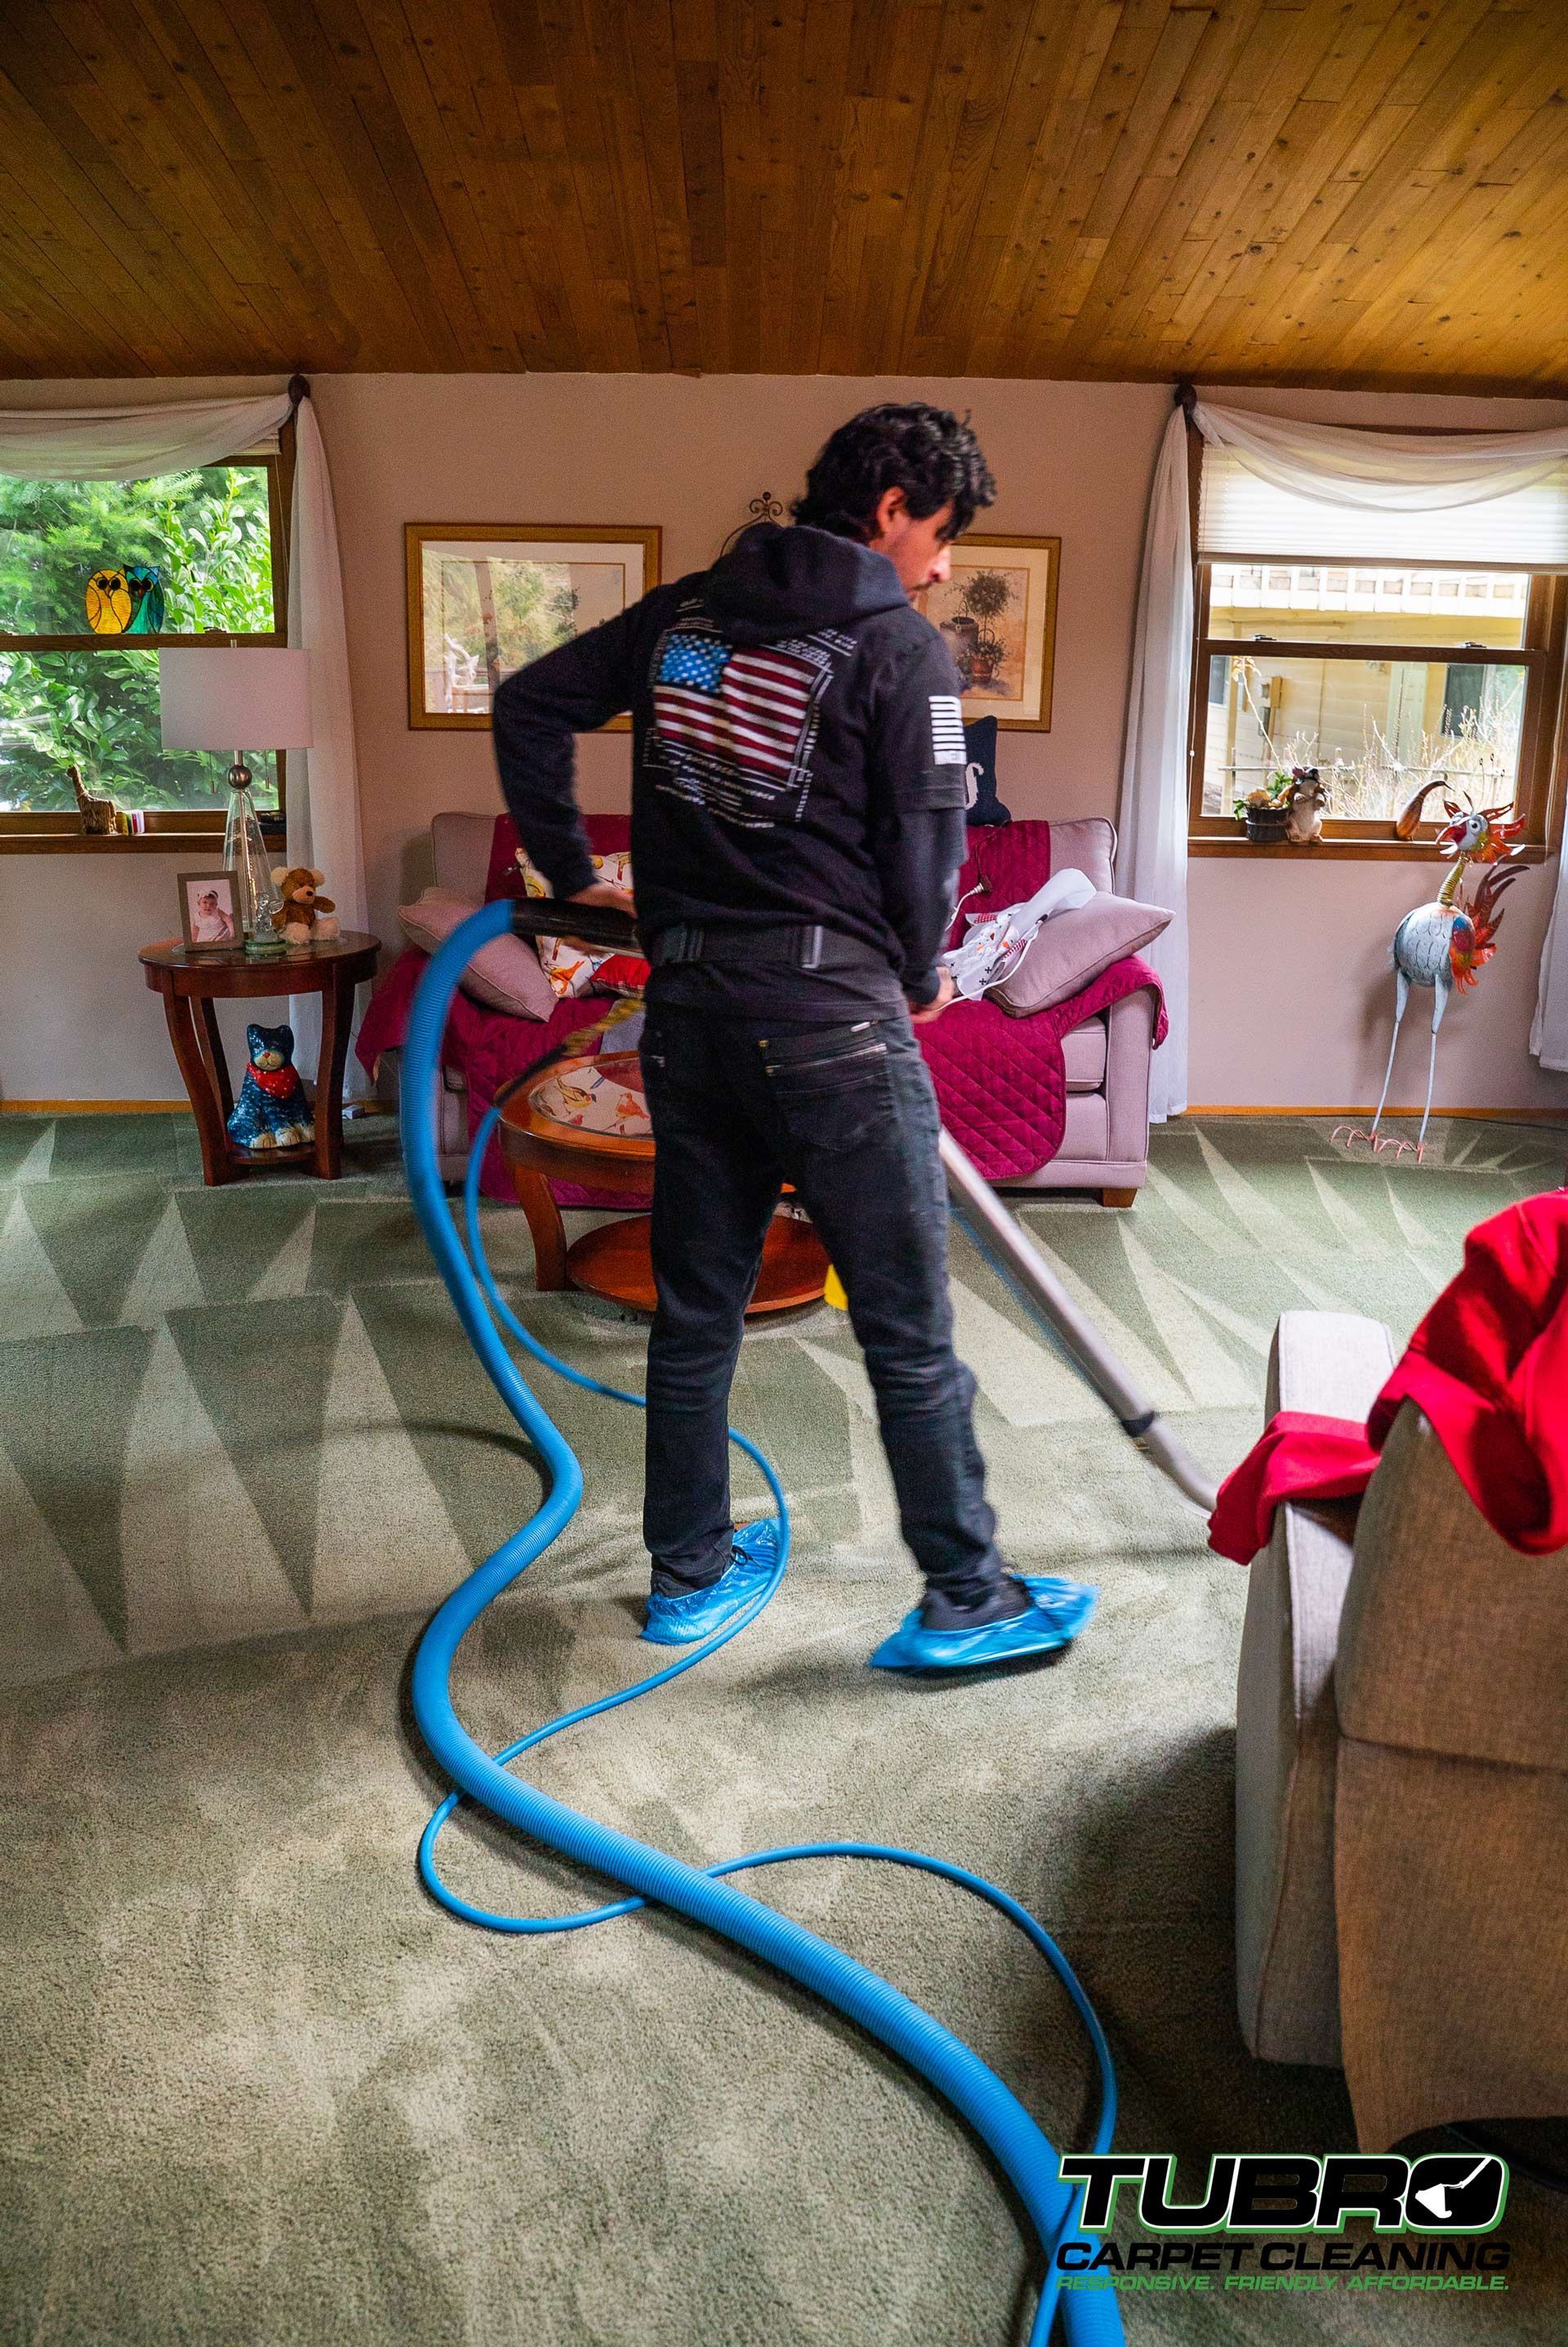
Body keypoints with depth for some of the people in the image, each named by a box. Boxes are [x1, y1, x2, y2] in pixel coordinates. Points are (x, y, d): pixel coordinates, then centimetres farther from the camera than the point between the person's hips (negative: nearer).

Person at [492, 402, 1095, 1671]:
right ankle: (967, 1599, 16)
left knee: (695, 1313, 15)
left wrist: (573, 870, 20)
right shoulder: (903, 647, -3)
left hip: (686, 1007, 6)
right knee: (910, 1331, 4)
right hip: (832, 1017, -6)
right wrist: (921, 974, 12)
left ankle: (691, 1571, 29)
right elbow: (926, 840, -5)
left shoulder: (681, 612, 14)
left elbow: (527, 704, 16)